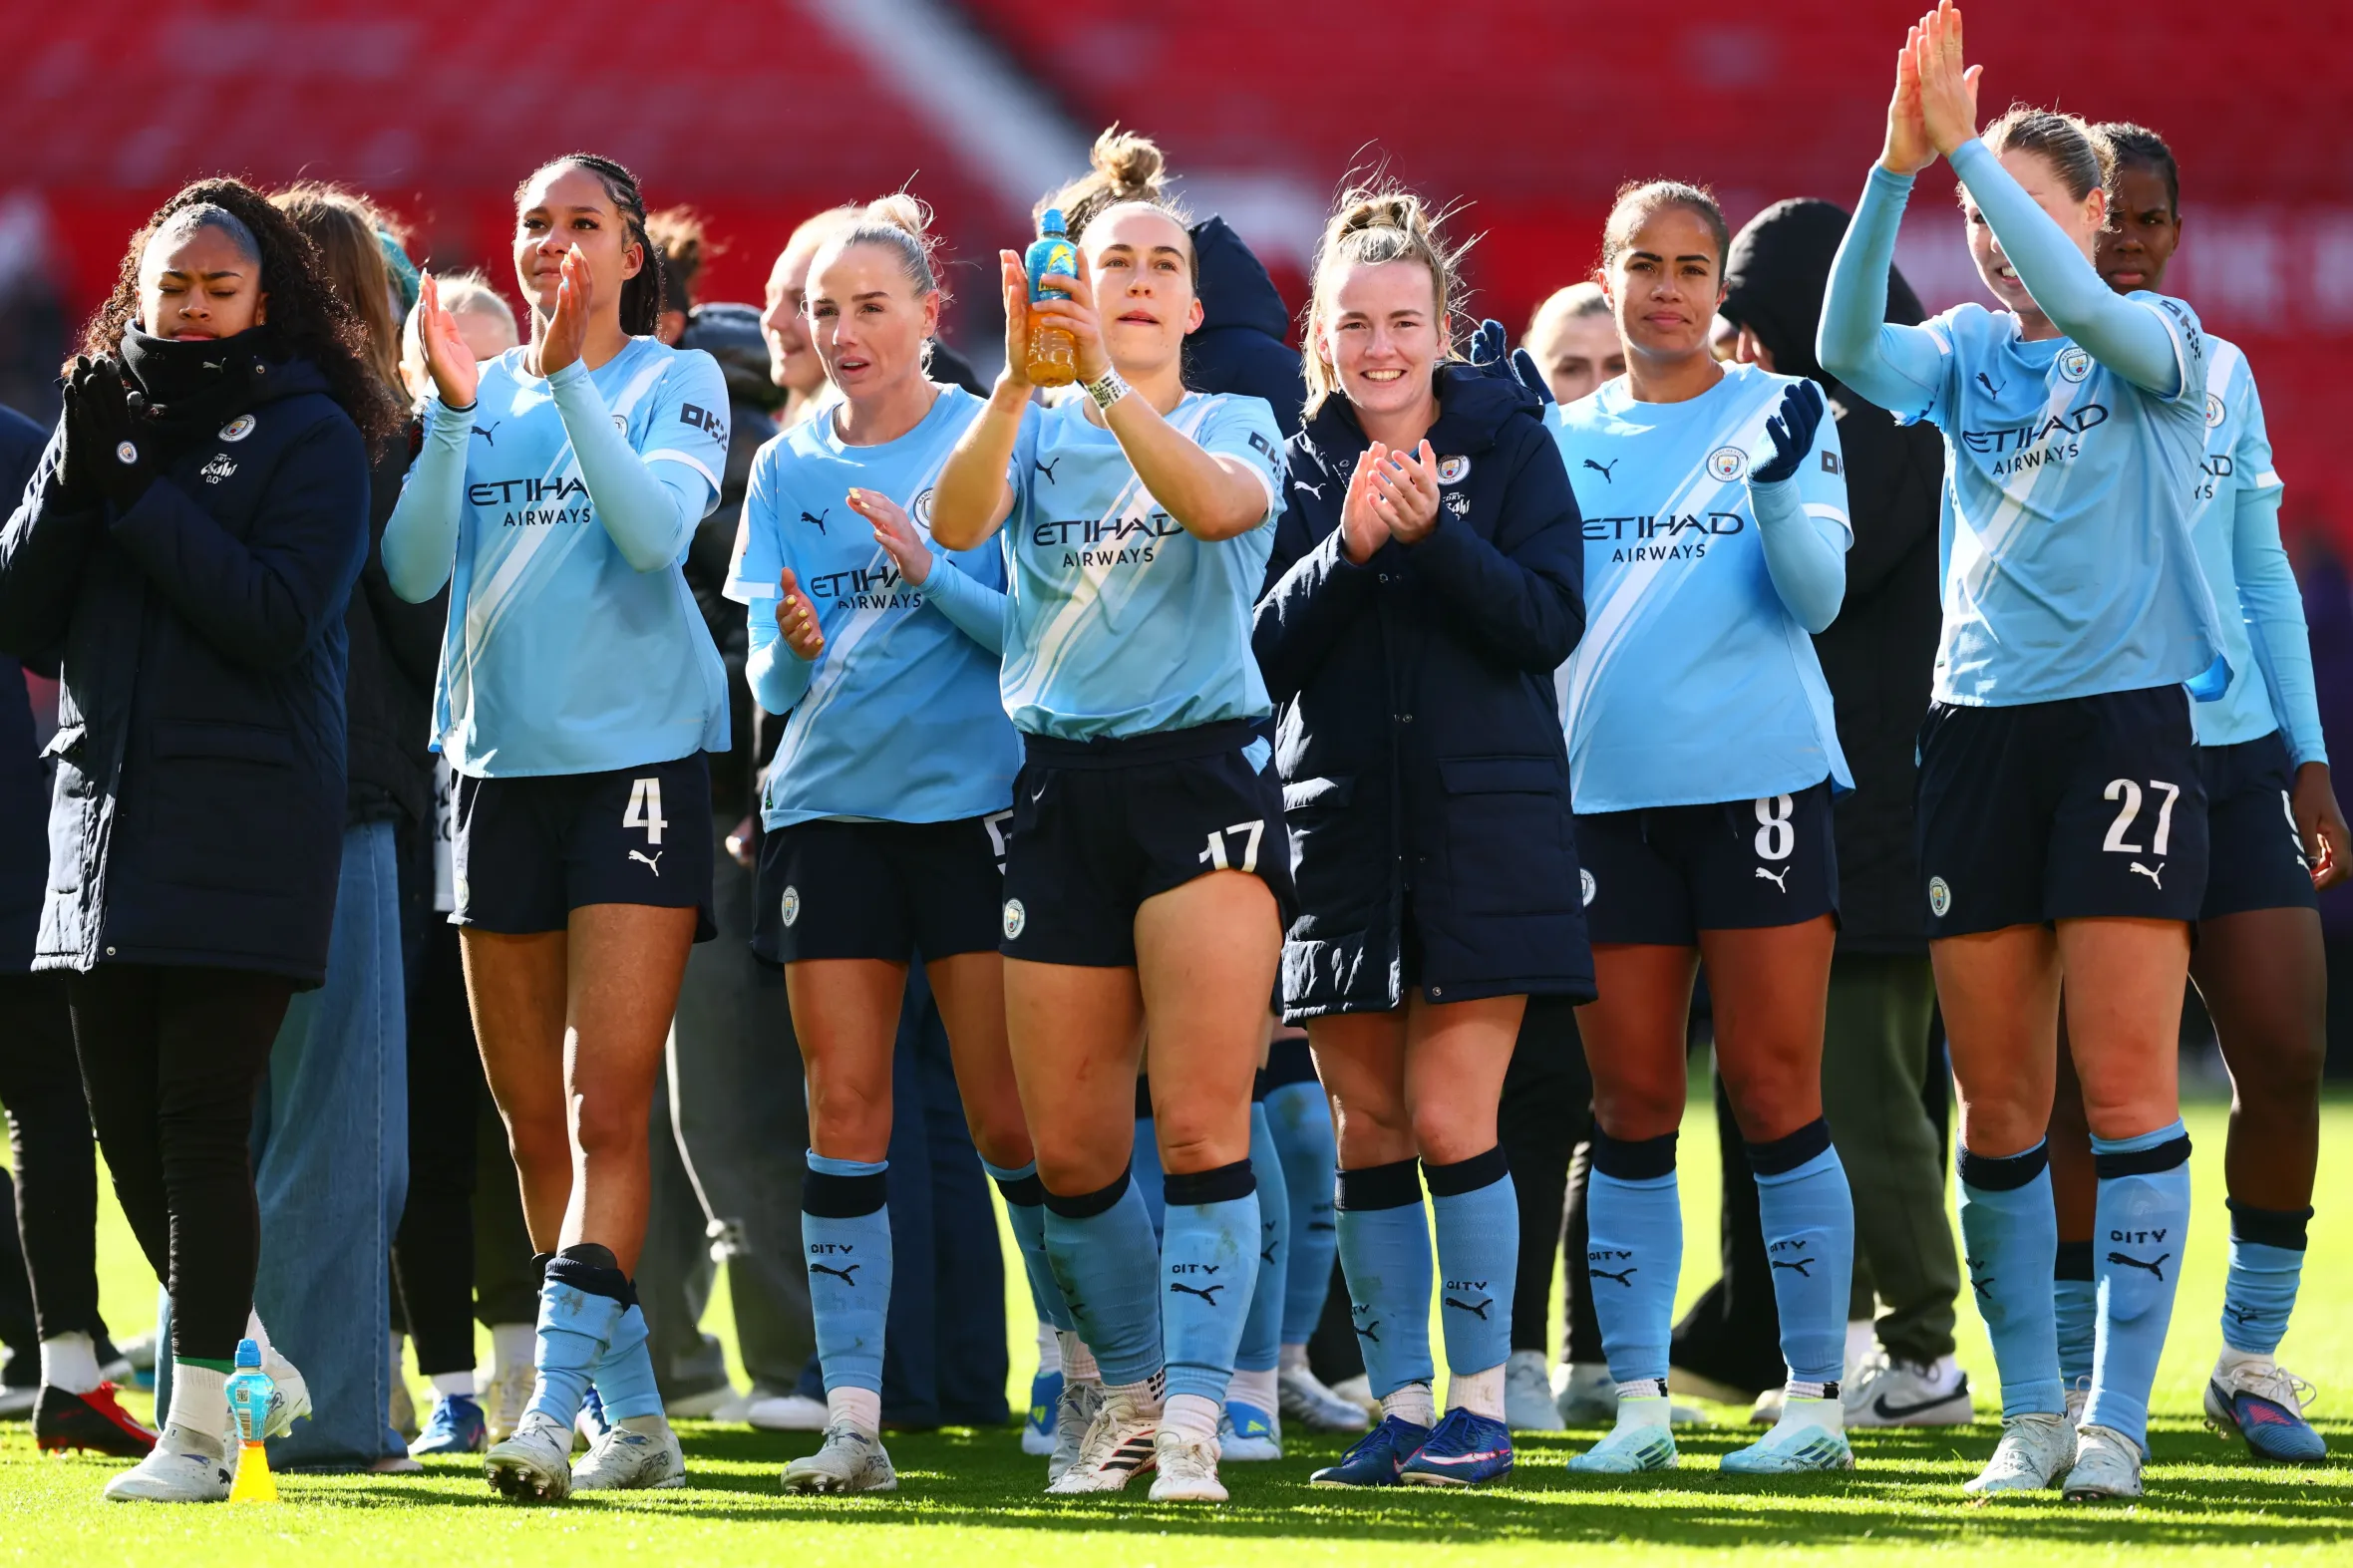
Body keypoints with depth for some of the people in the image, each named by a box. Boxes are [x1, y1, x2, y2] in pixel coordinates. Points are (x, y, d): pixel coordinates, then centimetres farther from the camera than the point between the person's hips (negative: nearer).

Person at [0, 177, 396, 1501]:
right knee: (125, 1120, 7)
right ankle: (252, 1360, 24)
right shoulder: (106, 418, 15)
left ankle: (200, 1429, -6)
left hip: (243, 828, -6)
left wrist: (142, 491, -13)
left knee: (202, 1122, -9)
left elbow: (278, 614, -14)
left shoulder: (311, 437, 0)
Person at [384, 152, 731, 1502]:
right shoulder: (485, 394, 12)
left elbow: (655, 529, -15)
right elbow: (416, 567, 1)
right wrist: (451, 411, -11)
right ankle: (637, 1417, 13)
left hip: (639, 752, -5)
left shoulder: (676, 381, 2)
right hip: (502, 762, 5)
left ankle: (557, 1405, -21)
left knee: (606, 1105, -14)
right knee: (535, 1124, 5)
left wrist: (570, 374, -21)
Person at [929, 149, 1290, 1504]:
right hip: (1063, 785, 3)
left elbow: (1220, 502, -19)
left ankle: (1193, 1418, -11)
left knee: (1202, 1123, -13)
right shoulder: (1038, 434, 11)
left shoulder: (1237, 425, 6)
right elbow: (960, 521, -11)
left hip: (1204, 772, -3)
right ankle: (1129, 1386, 23)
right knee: (1070, 1146, 4)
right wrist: (1019, 382, -28)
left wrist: (1108, 380, -33)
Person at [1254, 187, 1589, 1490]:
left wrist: (1431, 534, -19)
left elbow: (1549, 622, -8)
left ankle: (1479, 1401, -1)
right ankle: (1399, 1400, 10)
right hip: (1340, 821, 3)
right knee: (1365, 1126, 3)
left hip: (1481, 820, -3)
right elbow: (1266, 650, 1)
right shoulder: (1302, 468, 9)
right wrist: (1347, 549, -14)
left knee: (1449, 1116, -9)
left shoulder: (1510, 446, 3)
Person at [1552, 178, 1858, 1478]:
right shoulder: (1564, 437, 13)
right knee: (1631, 1110, 3)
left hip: (1758, 785, -3)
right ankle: (1638, 1402, 7)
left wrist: (1779, 487, -23)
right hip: (1609, 796, 3)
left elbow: (1817, 595, -5)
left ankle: (1813, 1395, -1)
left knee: (1774, 1098, -5)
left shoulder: (1780, 415, 4)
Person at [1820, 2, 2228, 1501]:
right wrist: (1897, 169, -23)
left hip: (2128, 718, -4)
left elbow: (2083, 305, -22)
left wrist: (1965, 139, -25)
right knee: (1999, 1106, 4)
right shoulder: (1968, 350, 10)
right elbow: (1851, 350, -11)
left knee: (2126, 1088, -8)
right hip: (1979, 729, 4)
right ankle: (2031, 1414, 11)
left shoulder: (2162, 344, 0)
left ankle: (2117, 1417, -4)